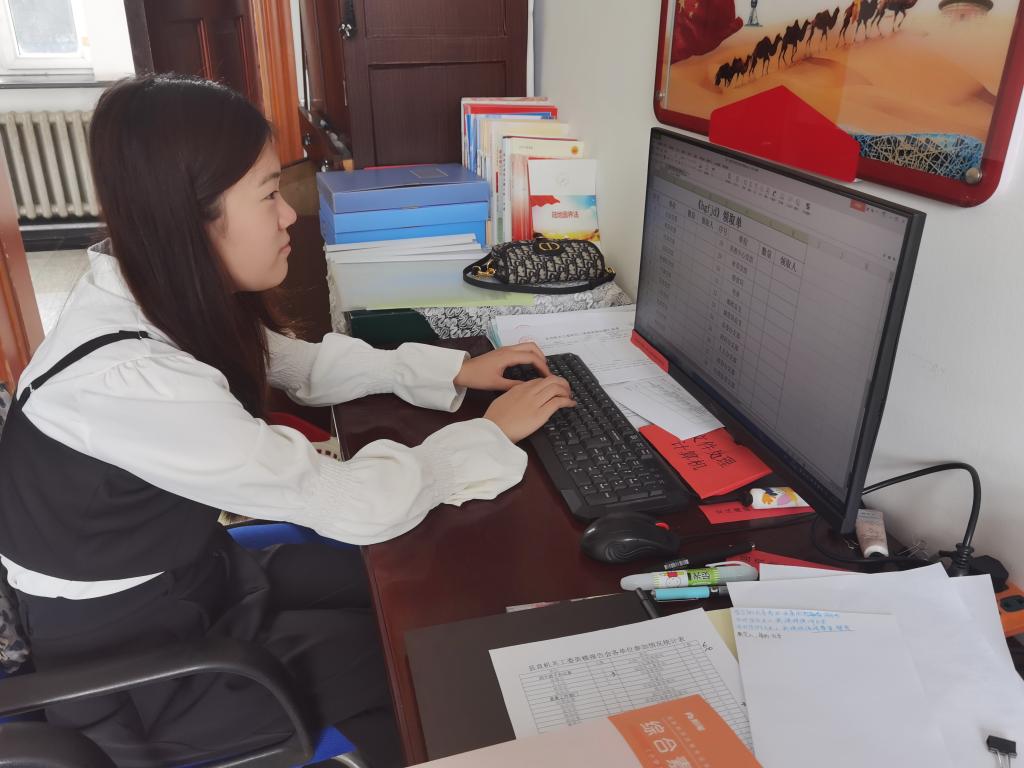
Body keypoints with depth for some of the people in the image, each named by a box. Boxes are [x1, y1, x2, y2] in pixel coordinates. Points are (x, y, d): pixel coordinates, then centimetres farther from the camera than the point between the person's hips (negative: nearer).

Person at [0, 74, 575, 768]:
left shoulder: (161, 295, -9)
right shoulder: (128, 378, -36)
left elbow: (307, 364, 6)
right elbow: (358, 507, -33)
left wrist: (455, 370, -2)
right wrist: (493, 432, -18)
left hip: (185, 574, 7)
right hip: (136, 670, -7)